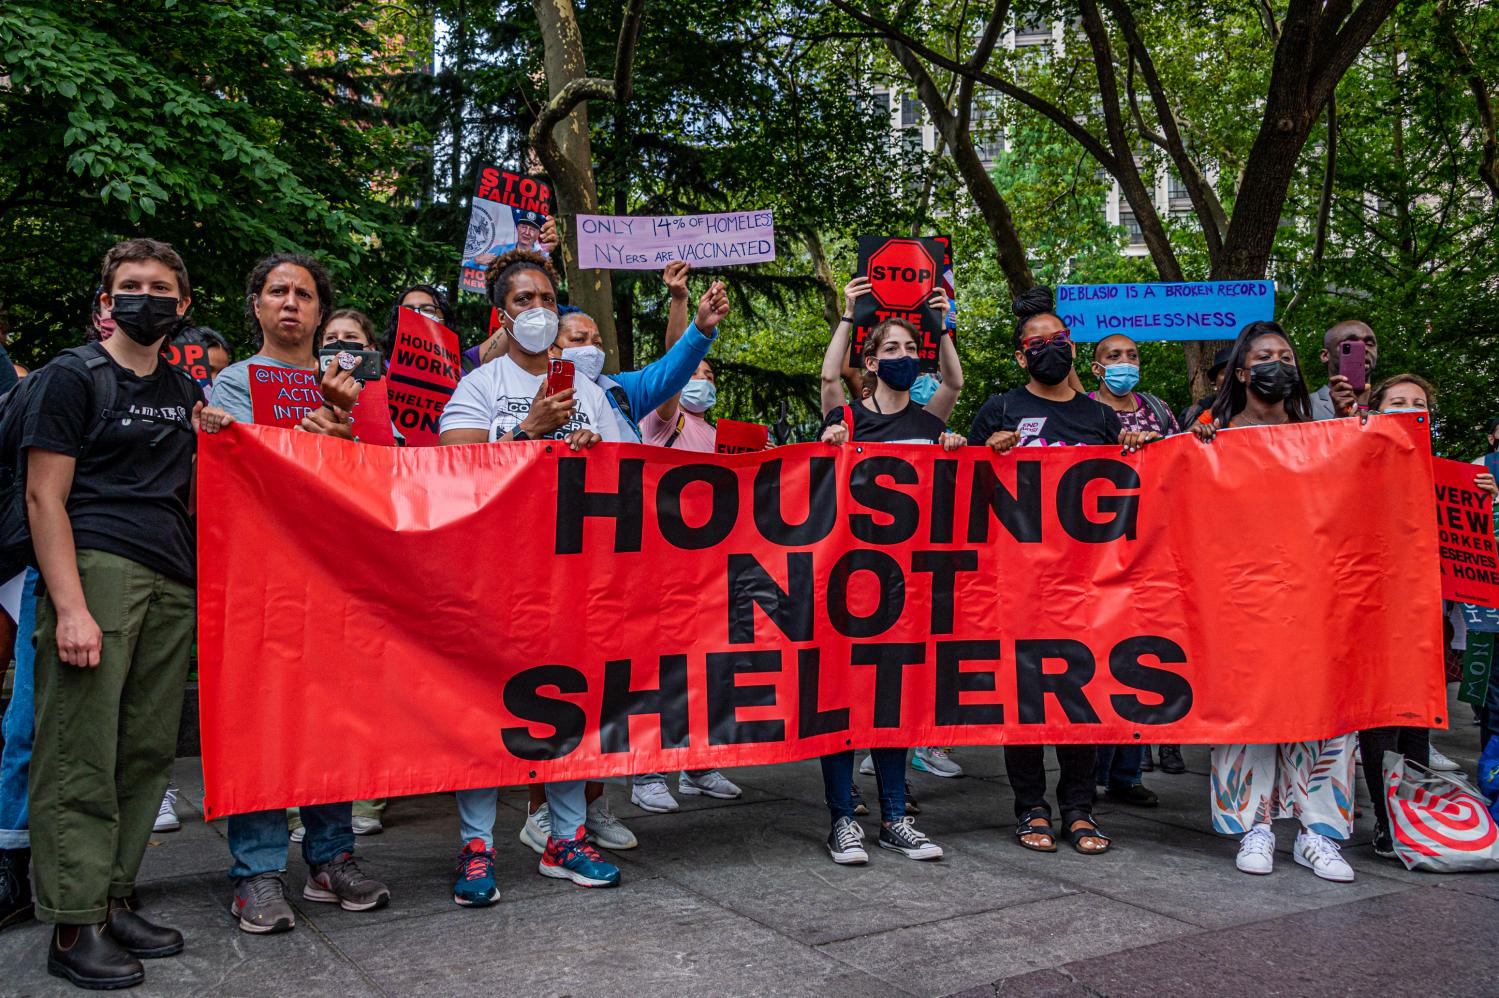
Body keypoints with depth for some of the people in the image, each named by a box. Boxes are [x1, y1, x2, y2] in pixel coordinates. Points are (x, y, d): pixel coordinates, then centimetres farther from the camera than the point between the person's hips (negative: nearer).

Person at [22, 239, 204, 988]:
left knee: (147, 750, 5)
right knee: (81, 753, -6)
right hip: (96, 565, -6)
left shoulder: (186, 392, 21)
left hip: (172, 583, 6)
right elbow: (44, 496, -4)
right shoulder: (72, 376, 4)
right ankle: (74, 926, 0)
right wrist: (69, 608, -15)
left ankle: (112, 900, 16)